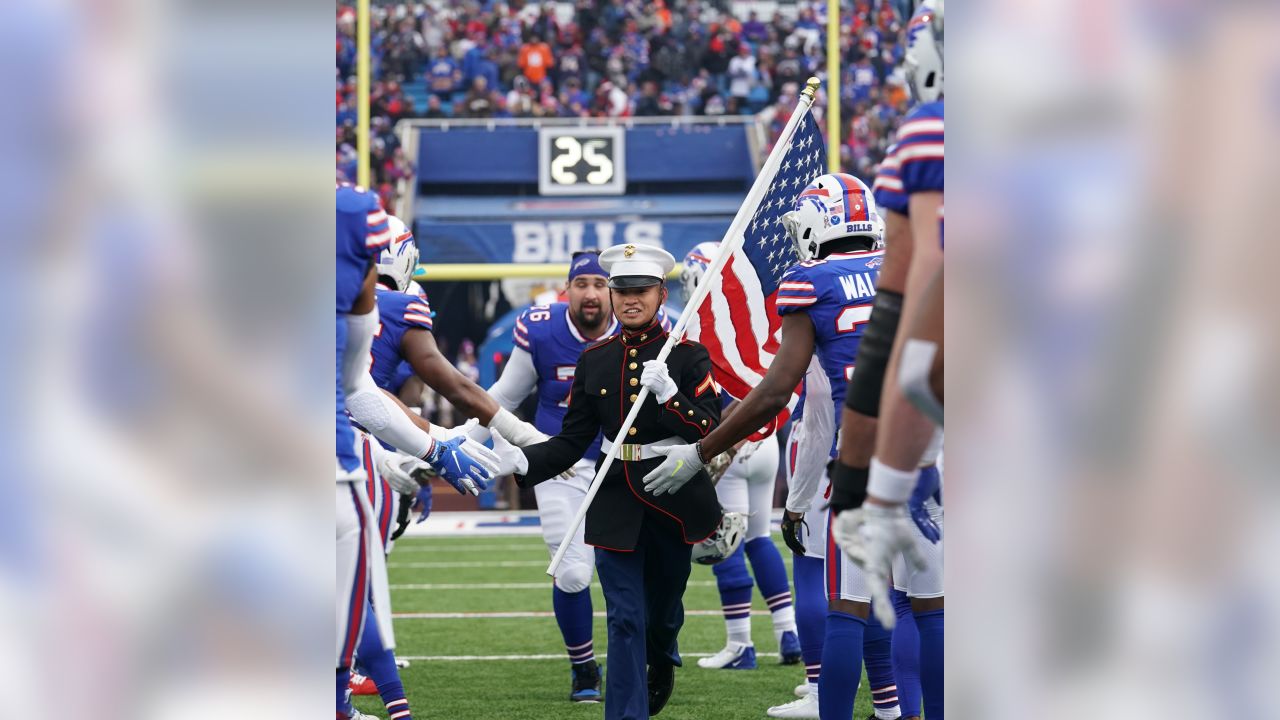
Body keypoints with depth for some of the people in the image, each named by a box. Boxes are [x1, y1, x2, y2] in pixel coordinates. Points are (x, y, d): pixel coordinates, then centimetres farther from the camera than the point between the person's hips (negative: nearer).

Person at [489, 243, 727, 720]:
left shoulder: (688, 357, -6)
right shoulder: (594, 361, 3)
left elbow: (711, 434, -15)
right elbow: (573, 442, 4)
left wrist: (668, 392, -30)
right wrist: (521, 463, -13)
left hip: (673, 498, -1)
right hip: (616, 501, 1)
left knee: (663, 601, 19)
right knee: (624, 618, -4)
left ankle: (661, 661, 52)